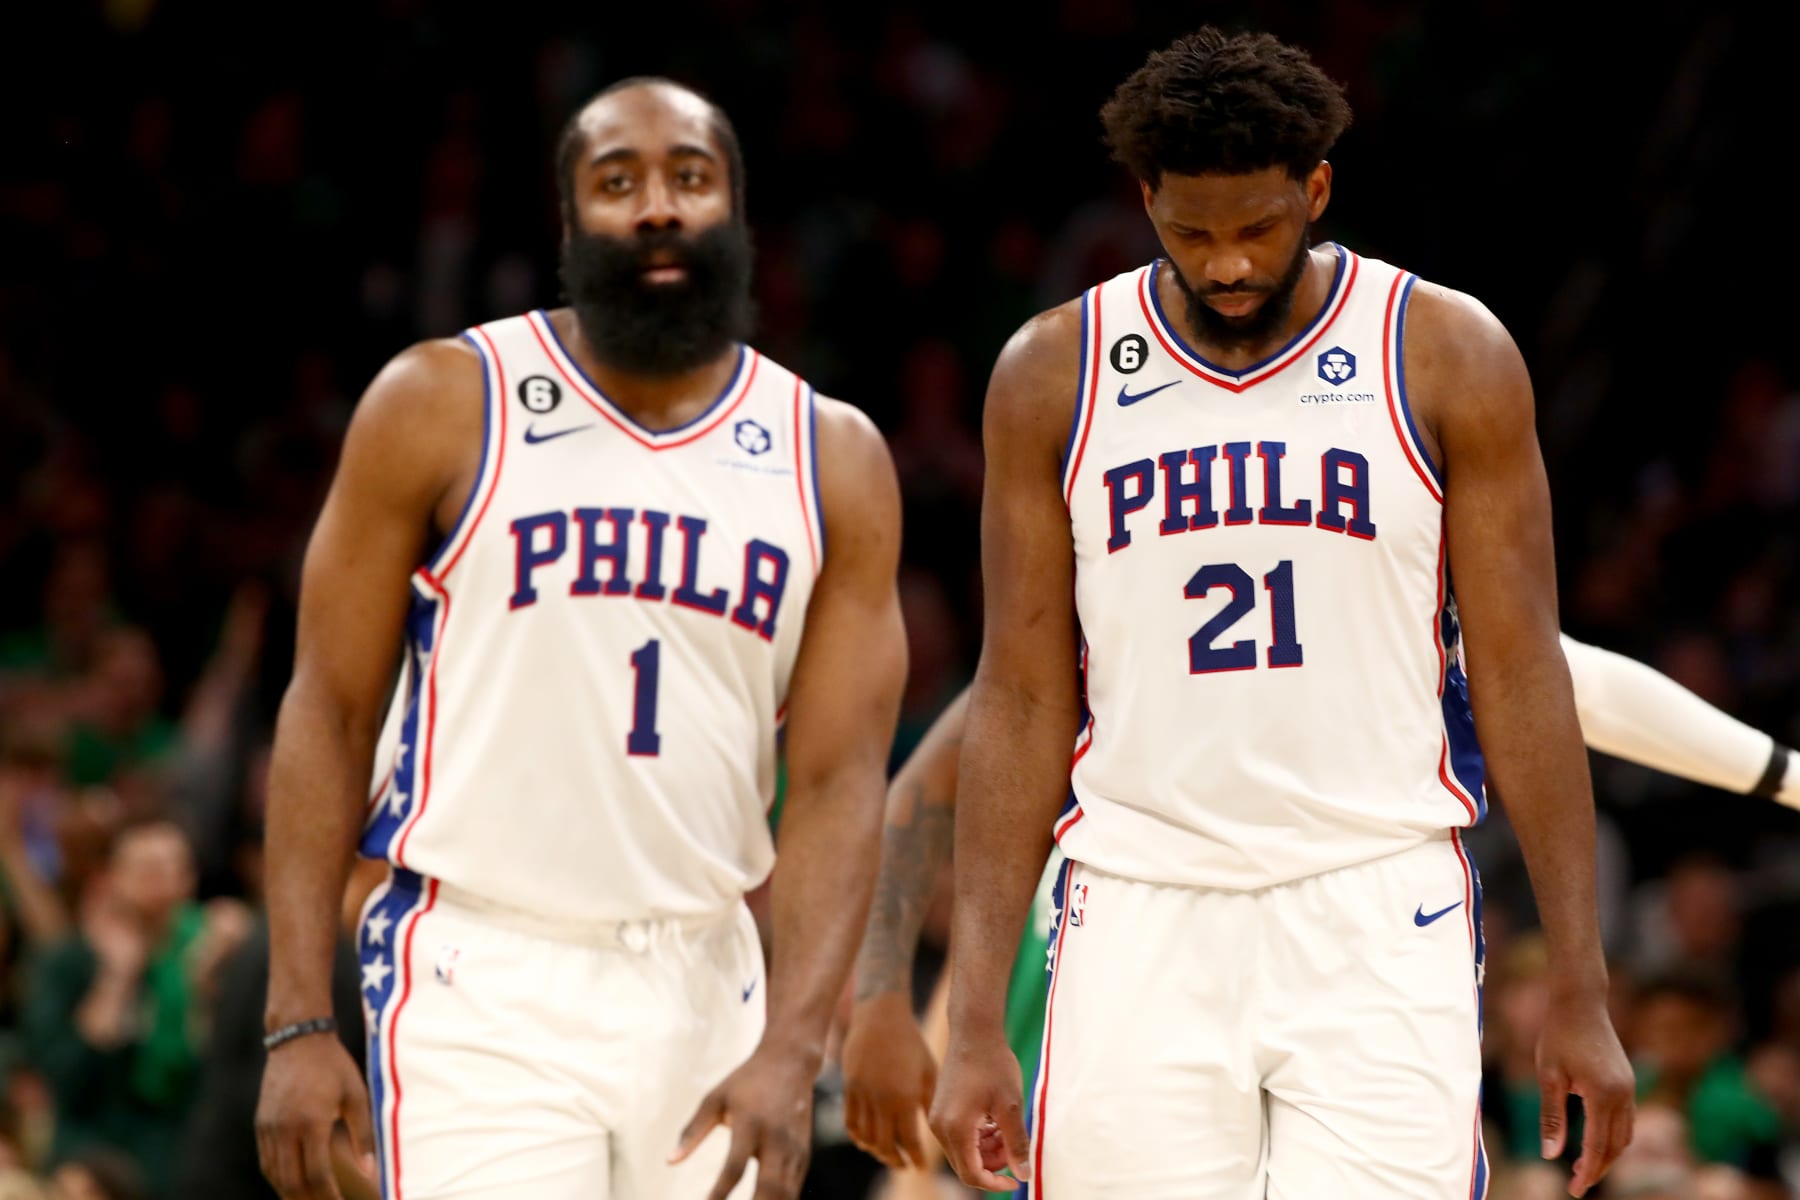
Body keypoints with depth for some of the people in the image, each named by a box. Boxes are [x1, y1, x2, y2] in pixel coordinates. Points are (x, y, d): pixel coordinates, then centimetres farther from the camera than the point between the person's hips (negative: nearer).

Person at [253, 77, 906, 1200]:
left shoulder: (834, 461, 6)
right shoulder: (443, 407, -1)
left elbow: (837, 782, 1)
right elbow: (330, 712, 0)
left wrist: (791, 1050, -13)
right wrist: (299, 1021, -8)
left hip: (702, 983, 4)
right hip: (480, 982, -4)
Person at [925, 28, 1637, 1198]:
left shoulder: (1449, 356, 1)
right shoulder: (1055, 374, 5)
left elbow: (1521, 678, 3)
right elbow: (1023, 700, 6)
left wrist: (1581, 993, -1)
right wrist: (977, 1022, -1)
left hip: (1378, 924, -1)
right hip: (1140, 919, 1)